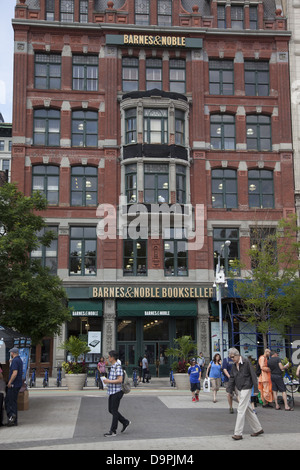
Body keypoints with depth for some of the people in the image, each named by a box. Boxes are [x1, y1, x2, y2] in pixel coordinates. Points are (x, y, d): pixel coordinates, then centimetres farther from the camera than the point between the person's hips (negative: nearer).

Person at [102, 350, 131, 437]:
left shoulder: (118, 367, -17)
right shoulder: (112, 367, 13)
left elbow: (120, 380, -23)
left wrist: (109, 381, -19)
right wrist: (107, 381, 10)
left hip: (116, 392, -10)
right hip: (111, 391, 10)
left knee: (114, 411, -2)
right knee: (111, 410, 13)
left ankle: (113, 431, 6)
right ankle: (125, 422, 26)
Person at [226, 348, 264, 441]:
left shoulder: (246, 362, -12)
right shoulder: (234, 365, 8)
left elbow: (253, 375, -11)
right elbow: (232, 379, 12)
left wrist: (256, 389, -13)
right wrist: (229, 390, 4)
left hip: (246, 388, -7)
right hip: (239, 389, 7)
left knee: (241, 410, -10)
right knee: (248, 409, 12)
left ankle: (238, 433, -8)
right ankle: (258, 429, 23)